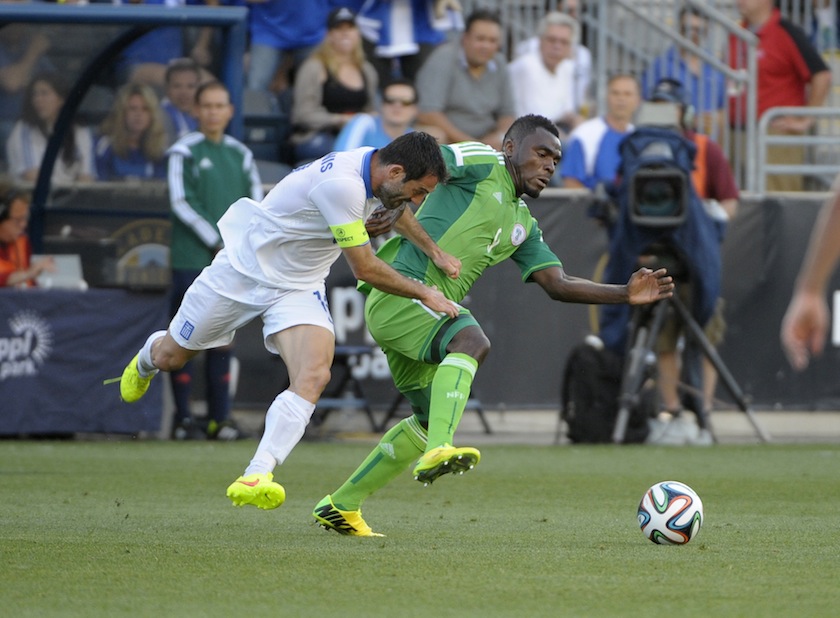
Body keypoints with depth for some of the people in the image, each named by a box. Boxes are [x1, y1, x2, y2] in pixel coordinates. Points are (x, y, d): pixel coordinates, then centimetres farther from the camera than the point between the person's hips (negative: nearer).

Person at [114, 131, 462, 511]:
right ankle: (145, 361, 52)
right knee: (169, 357, 13)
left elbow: (394, 206, 20)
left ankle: (256, 478, -31)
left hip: (299, 289, 6)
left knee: (313, 377, -22)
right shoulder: (343, 184, -34)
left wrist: (434, 252, 16)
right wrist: (423, 293, -15)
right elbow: (364, 268, -26)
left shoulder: (377, 167, -7)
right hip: (244, 269, -6)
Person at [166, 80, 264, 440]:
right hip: (192, 259, -4)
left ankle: (220, 417, 9)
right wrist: (217, 244, -12)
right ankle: (183, 417, -2)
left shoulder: (240, 154, 14)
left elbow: (257, 204, 15)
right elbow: (182, 204, -8)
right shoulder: (184, 152, -1)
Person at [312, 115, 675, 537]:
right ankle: (438, 452, -48)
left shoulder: (523, 225, 24)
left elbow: (559, 286, 17)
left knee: (429, 421, 16)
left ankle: (340, 507, 26)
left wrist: (626, 295, 6)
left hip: (429, 310, 10)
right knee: (472, 341, -33)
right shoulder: (480, 163, 1)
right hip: (398, 291, -10)